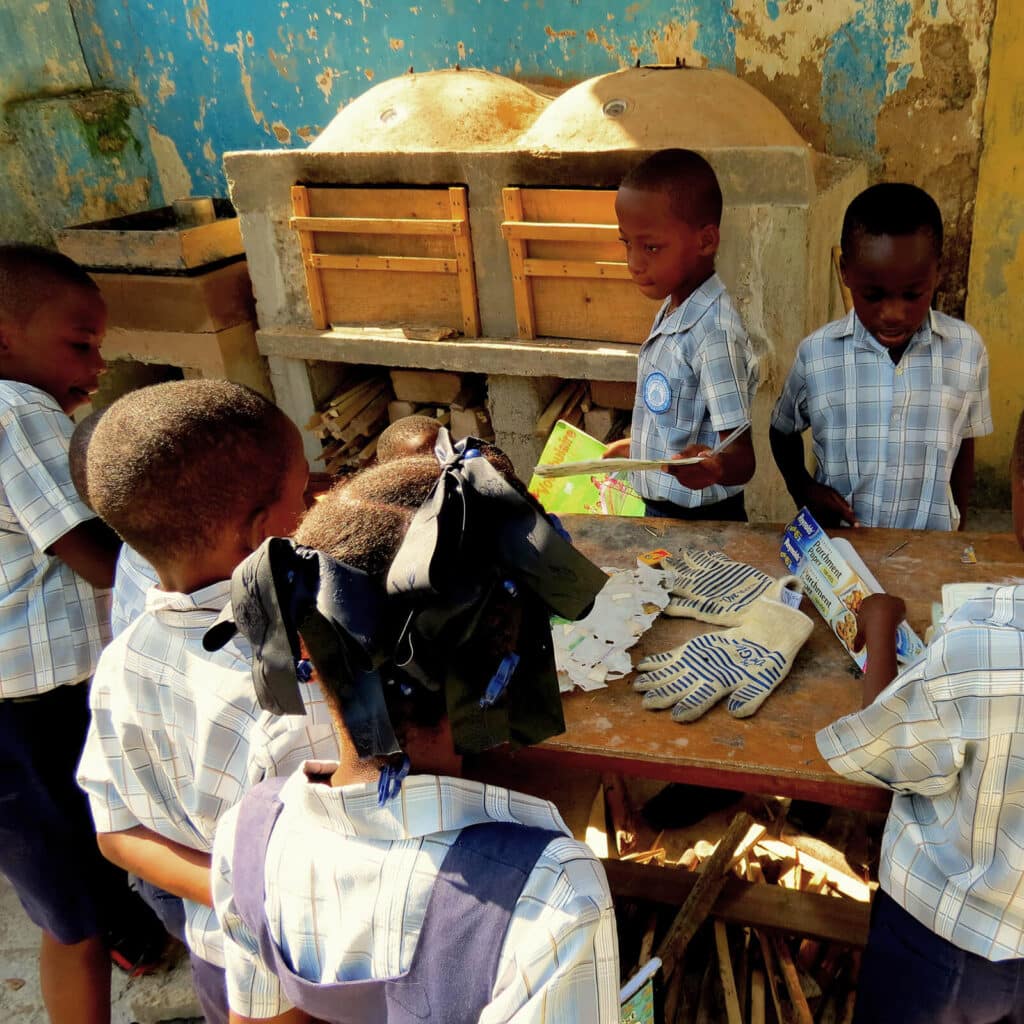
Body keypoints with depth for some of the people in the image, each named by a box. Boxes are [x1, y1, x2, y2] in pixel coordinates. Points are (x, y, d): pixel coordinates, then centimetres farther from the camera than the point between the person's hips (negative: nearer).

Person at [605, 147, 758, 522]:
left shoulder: (714, 334, -25)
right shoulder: (672, 310, 1)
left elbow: (742, 458, -25)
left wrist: (714, 466, -45)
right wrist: (637, 447, 26)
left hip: (703, 522, -8)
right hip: (661, 509, 8)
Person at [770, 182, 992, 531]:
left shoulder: (966, 350, -8)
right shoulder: (817, 353, -11)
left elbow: (963, 449, 4)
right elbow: (783, 430, 5)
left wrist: (958, 532, 10)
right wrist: (803, 489, -10)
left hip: (929, 543, 1)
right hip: (838, 541, -1)